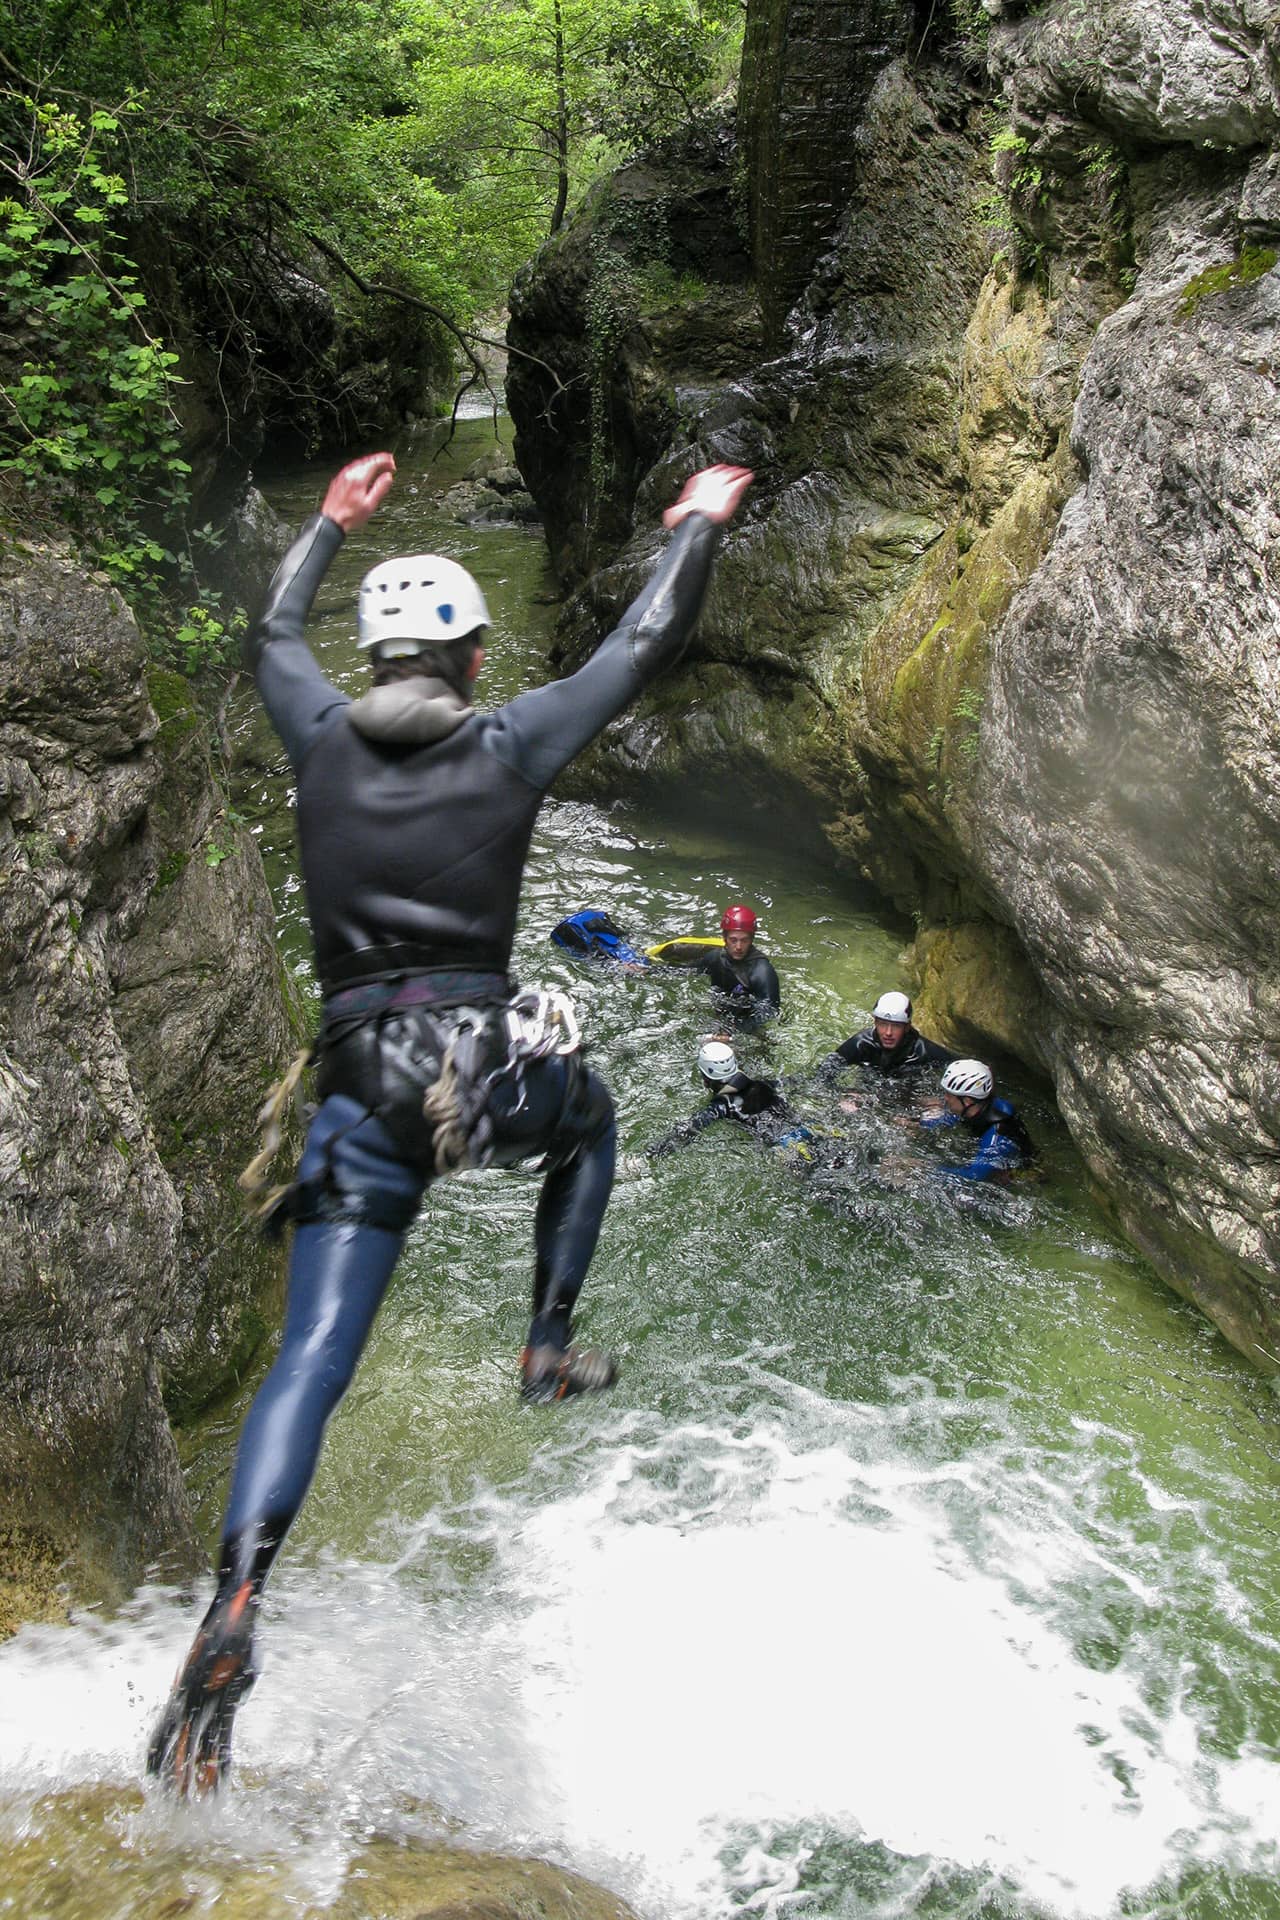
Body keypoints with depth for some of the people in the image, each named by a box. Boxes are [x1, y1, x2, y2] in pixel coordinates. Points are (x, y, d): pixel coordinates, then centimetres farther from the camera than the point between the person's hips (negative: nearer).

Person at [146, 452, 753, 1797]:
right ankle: (548, 1350, 32)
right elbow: (642, 648, 10)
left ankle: (233, 1606, -14)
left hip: (361, 1087, 2)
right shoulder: (507, 748, -1)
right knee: (589, 1116, 34)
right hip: (489, 1068, -1)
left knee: (311, 1356, 2)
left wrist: (333, 520, 43)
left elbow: (271, 634, 29)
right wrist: (697, 524, 26)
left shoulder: (323, 738, 6)